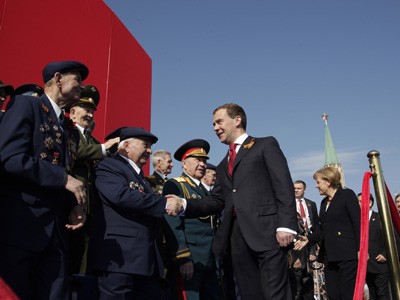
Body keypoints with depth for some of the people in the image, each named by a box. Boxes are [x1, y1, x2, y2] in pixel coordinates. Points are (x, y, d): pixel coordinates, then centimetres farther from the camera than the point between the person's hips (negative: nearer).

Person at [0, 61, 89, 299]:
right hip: (20, 223, -6)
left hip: (55, 229, 7)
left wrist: (74, 206, 0)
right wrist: (64, 178, -14)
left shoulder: (71, 130, 21)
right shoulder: (25, 105, 0)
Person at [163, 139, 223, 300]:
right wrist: (183, 258, -20)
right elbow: (173, 225, -14)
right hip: (190, 259, -8)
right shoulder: (174, 185, -5)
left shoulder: (204, 190, 20)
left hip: (209, 260, 8)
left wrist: (216, 258, 15)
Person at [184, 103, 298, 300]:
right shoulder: (223, 166, 26)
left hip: (267, 231, -6)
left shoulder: (266, 145, 7)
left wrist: (286, 225, -15)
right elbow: (217, 201, 18)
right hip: (236, 236, 6)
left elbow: (284, 186, -3)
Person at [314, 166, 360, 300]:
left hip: (347, 255, -7)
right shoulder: (324, 202, 19)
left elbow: (358, 222, -8)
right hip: (330, 256, 7)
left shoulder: (347, 195, -1)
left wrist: (360, 249, -15)